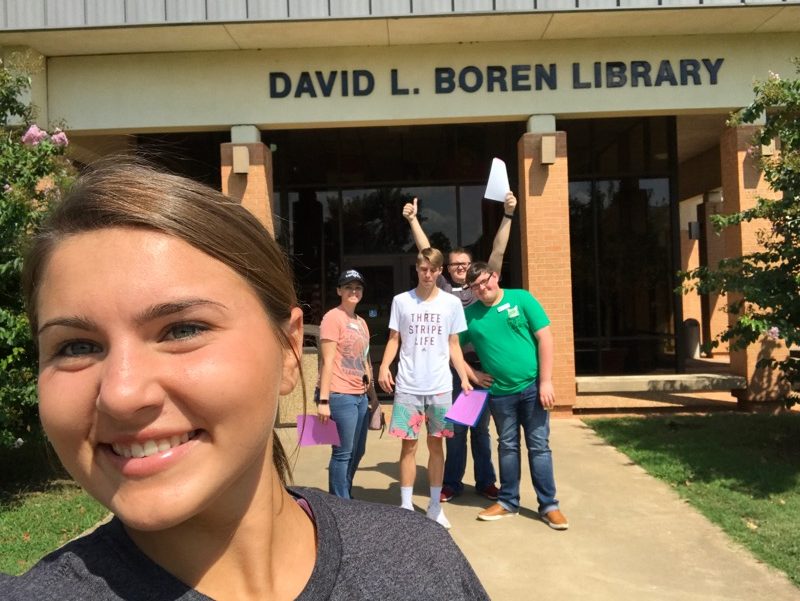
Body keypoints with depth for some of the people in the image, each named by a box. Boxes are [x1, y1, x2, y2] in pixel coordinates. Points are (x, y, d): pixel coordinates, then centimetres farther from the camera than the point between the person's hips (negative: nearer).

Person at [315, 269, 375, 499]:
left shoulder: (361, 322, 16)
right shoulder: (333, 318, -8)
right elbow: (327, 361, -14)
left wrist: (373, 394, 20)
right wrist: (323, 400, -17)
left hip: (360, 396, 8)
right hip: (340, 395, -8)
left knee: (357, 452, 14)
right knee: (343, 452, -3)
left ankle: (343, 498, 28)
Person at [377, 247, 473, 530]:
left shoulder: (451, 303, 4)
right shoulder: (401, 301, 2)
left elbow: (453, 345, 7)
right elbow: (394, 339, 5)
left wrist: (464, 378, -2)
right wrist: (384, 366, -11)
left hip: (440, 386, 1)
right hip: (408, 386, -1)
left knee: (436, 444, 8)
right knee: (408, 444, 3)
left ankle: (435, 506, 18)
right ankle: (406, 505, 12)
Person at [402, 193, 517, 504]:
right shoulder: (442, 289, 7)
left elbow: (498, 252, 1)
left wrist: (508, 215, -5)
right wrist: (412, 220, 2)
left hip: (480, 365, 0)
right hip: (451, 367, 0)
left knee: (481, 428, 10)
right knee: (455, 428, 8)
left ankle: (485, 481, 21)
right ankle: (452, 482, 19)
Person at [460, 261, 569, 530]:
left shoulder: (521, 298, -5)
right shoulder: (469, 314, 1)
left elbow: (544, 337, -7)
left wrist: (546, 381, -11)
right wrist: (472, 374, 0)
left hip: (532, 386, -2)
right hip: (499, 392, 2)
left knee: (539, 446, 4)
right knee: (507, 447, 14)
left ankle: (548, 505, 15)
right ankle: (508, 501, 27)